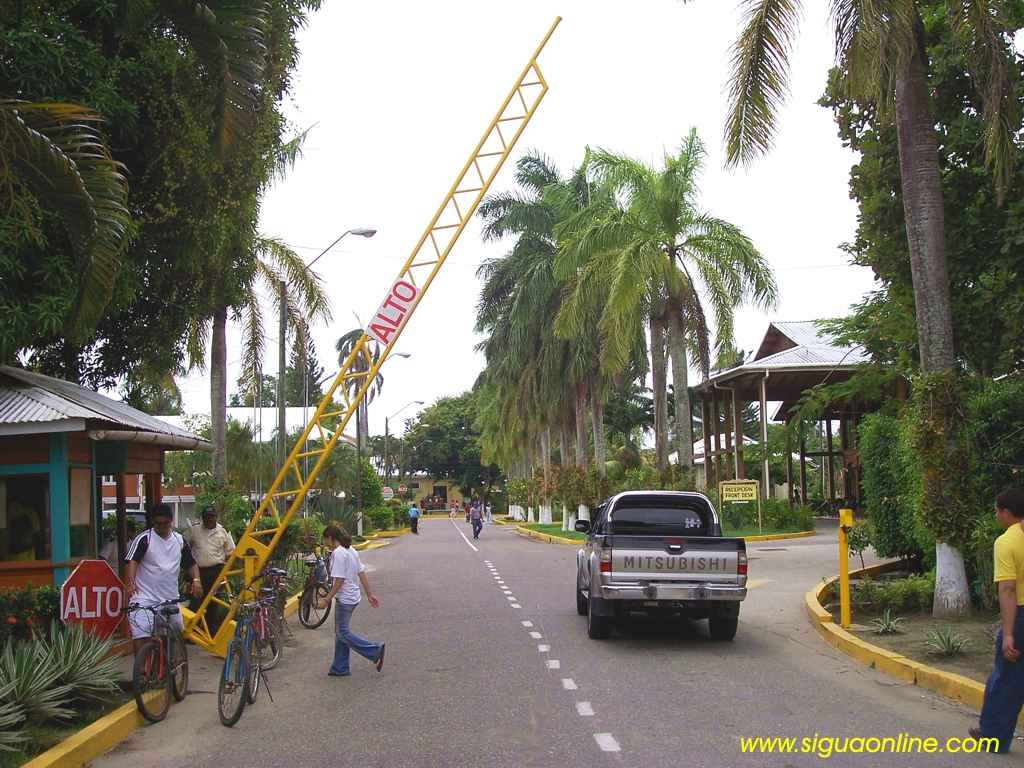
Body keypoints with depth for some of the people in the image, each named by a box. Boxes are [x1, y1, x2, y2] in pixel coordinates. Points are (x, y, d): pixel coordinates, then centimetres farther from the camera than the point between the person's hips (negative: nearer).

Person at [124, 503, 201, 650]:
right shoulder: (144, 539, -6)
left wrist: (196, 580, -3)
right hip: (145, 597, -5)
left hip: (171, 598, 5)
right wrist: (130, 582, -35)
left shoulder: (180, 540, 9)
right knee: (140, 636, -15)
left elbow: (191, 563, 16)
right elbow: (131, 560, -18)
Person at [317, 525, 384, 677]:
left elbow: (339, 580, -22)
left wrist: (327, 600, -18)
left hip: (344, 599, -10)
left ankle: (375, 651, -4)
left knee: (343, 633, -2)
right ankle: (340, 668, 19)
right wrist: (369, 594, 16)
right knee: (340, 632, 15)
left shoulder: (338, 553, -18)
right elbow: (362, 573, 13)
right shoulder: (351, 551, 10)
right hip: (353, 597, 10)